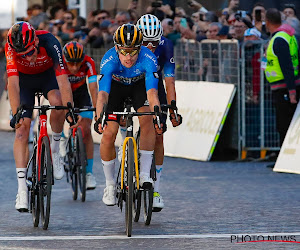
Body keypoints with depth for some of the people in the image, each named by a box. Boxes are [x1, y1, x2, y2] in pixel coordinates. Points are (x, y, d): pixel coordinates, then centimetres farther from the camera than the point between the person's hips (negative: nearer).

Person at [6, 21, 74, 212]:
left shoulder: (49, 42, -37)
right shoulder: (11, 48, -34)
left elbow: (62, 79, -41)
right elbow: (13, 83, -38)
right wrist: (15, 114, -46)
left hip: (47, 75, 0)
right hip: (24, 79, 0)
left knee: (58, 102, -33)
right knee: (22, 128, -13)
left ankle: (55, 149, -7)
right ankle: (22, 188, -14)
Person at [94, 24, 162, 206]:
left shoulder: (148, 59, -36)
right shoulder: (109, 60, -36)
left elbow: (152, 93, -43)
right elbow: (102, 94, -43)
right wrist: (99, 118, -59)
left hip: (139, 85, 0)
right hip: (116, 86, 0)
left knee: (147, 119, -27)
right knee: (108, 133, -12)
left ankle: (145, 173, -19)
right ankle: (110, 183, 6)